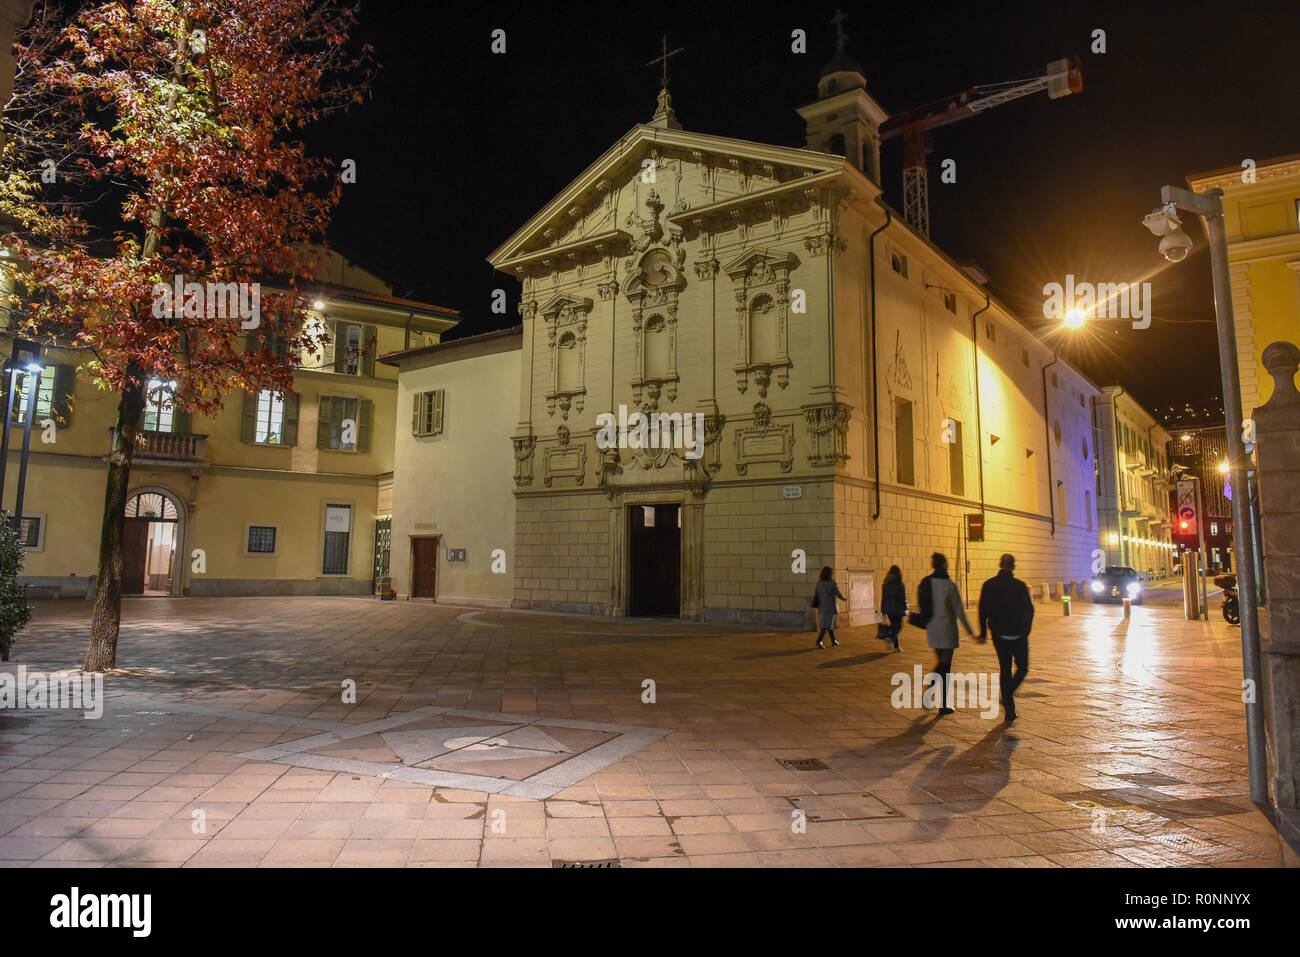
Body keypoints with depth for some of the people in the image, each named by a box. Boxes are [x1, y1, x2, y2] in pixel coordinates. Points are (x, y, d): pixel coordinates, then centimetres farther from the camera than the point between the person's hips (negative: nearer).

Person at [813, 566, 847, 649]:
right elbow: (838, 594, -5)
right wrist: (844, 599, 15)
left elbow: (815, 594, 1)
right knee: (826, 625, -2)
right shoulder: (832, 583, -14)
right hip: (830, 606, -5)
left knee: (830, 623, 19)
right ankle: (819, 641, -14)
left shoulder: (819, 583, -2)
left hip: (821, 606, 5)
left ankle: (833, 641, 29)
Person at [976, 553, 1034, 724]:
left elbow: (983, 611, -1)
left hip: (999, 635, 3)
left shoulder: (988, 585, -2)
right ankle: (1008, 696, -11)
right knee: (1022, 668, 13)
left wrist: (983, 633, 8)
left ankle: (1010, 711, 12)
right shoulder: (1020, 586, -10)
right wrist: (1026, 630, 10)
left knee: (1005, 670, 12)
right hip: (1017, 634, -3)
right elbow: (1029, 610, -6)